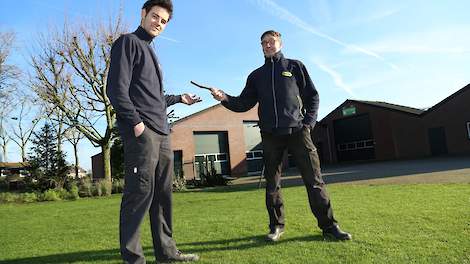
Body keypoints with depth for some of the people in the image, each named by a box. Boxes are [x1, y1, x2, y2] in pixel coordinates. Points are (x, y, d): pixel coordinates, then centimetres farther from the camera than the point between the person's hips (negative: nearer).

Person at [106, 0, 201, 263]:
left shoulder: (151, 52, 27)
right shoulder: (128, 42, 2)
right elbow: (117, 88, -10)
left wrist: (179, 98, 30)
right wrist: (136, 122, -17)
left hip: (162, 133, 9)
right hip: (141, 131, -9)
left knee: (163, 193, 8)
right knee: (141, 191, -11)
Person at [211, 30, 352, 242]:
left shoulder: (295, 66, 13)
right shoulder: (256, 75, 19)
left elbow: (312, 96, 10)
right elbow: (244, 104, 11)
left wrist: (309, 122, -4)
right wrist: (225, 99, -7)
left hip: (297, 131, -2)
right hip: (270, 135, 3)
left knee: (314, 180, -5)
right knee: (272, 184, 5)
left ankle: (329, 226, 2)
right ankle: (276, 226, 17)